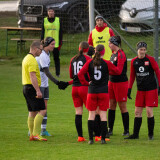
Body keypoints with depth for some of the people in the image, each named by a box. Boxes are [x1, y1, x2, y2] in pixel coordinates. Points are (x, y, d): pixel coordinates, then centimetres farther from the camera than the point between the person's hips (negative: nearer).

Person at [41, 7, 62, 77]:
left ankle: (57, 73, 9)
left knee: (56, 58, 3)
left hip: (56, 43, -1)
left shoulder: (58, 20, 4)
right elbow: (42, 32, 6)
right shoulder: (44, 20, 6)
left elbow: (60, 32, 5)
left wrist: (60, 42, -1)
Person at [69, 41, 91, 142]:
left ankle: (80, 136, 3)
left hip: (75, 87, 5)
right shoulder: (87, 59, -7)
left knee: (78, 113, 5)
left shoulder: (73, 60, 10)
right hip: (84, 87, -5)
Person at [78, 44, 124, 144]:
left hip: (92, 91, 1)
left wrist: (86, 83, 3)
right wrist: (121, 64, 24)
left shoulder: (89, 63, -1)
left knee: (91, 114, 7)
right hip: (104, 91, -1)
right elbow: (118, 71, 6)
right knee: (103, 114, 4)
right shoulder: (107, 63, -5)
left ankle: (91, 138, 1)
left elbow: (80, 74, -6)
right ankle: (103, 138, 0)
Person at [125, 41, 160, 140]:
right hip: (140, 90, 4)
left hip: (151, 89, -4)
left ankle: (151, 134, 4)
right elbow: (132, 76, 14)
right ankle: (135, 134, 9)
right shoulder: (134, 61, 4)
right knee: (137, 112, 3)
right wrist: (129, 89, 9)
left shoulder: (150, 59, -7)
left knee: (149, 111, -7)